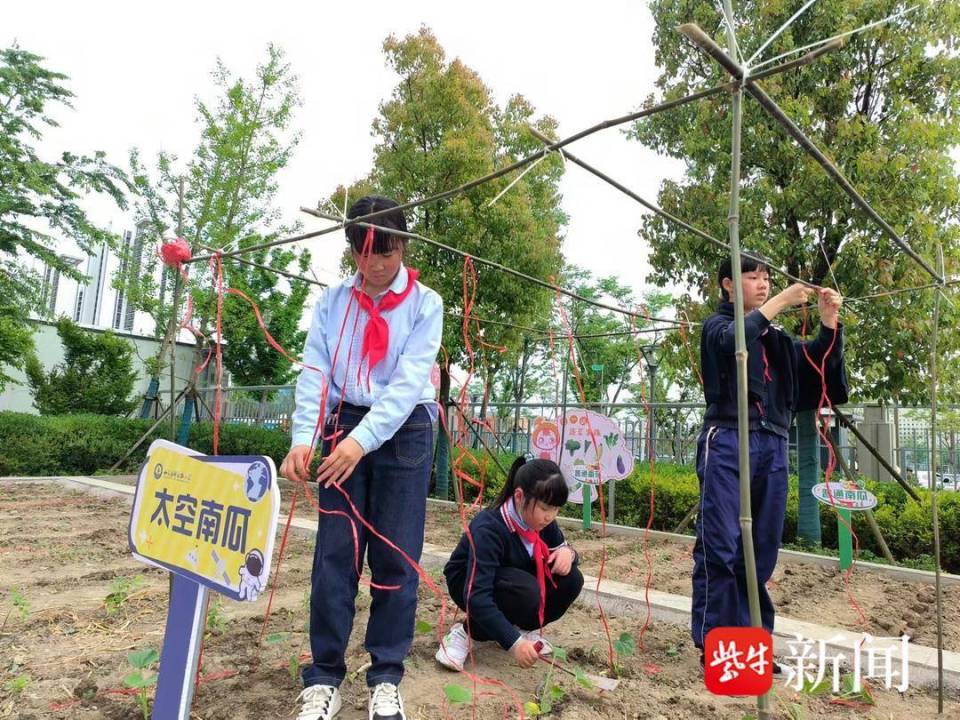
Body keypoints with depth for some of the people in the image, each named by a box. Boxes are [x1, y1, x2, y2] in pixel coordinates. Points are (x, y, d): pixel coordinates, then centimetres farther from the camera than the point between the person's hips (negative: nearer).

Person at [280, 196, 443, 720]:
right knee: (334, 553, 2)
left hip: (403, 434, -2)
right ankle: (324, 677, 15)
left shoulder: (425, 303, -1)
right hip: (343, 428, 2)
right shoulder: (332, 301, 7)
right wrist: (304, 437, -18)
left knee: (396, 556, 2)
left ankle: (386, 678, 17)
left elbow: (409, 380, -12)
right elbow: (315, 372, -2)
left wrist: (364, 440, -24)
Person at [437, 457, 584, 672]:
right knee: (526, 592, -37)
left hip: (515, 578, 6)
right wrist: (514, 643, -46)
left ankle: (521, 627, 4)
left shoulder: (542, 522, -15)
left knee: (570, 579, -19)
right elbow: (477, 597, -40)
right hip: (467, 584, -6)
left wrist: (567, 551, -23)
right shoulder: (489, 529, -35)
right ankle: (468, 632, -12)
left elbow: (559, 548, 2)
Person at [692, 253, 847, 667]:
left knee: (761, 551, 5)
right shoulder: (717, 326, 9)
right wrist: (780, 302, -11)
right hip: (728, 442, -5)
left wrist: (829, 323, 2)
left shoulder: (776, 338, 23)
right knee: (720, 548, -7)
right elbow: (733, 340, -13)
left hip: (772, 447, 5)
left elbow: (817, 365, 14)